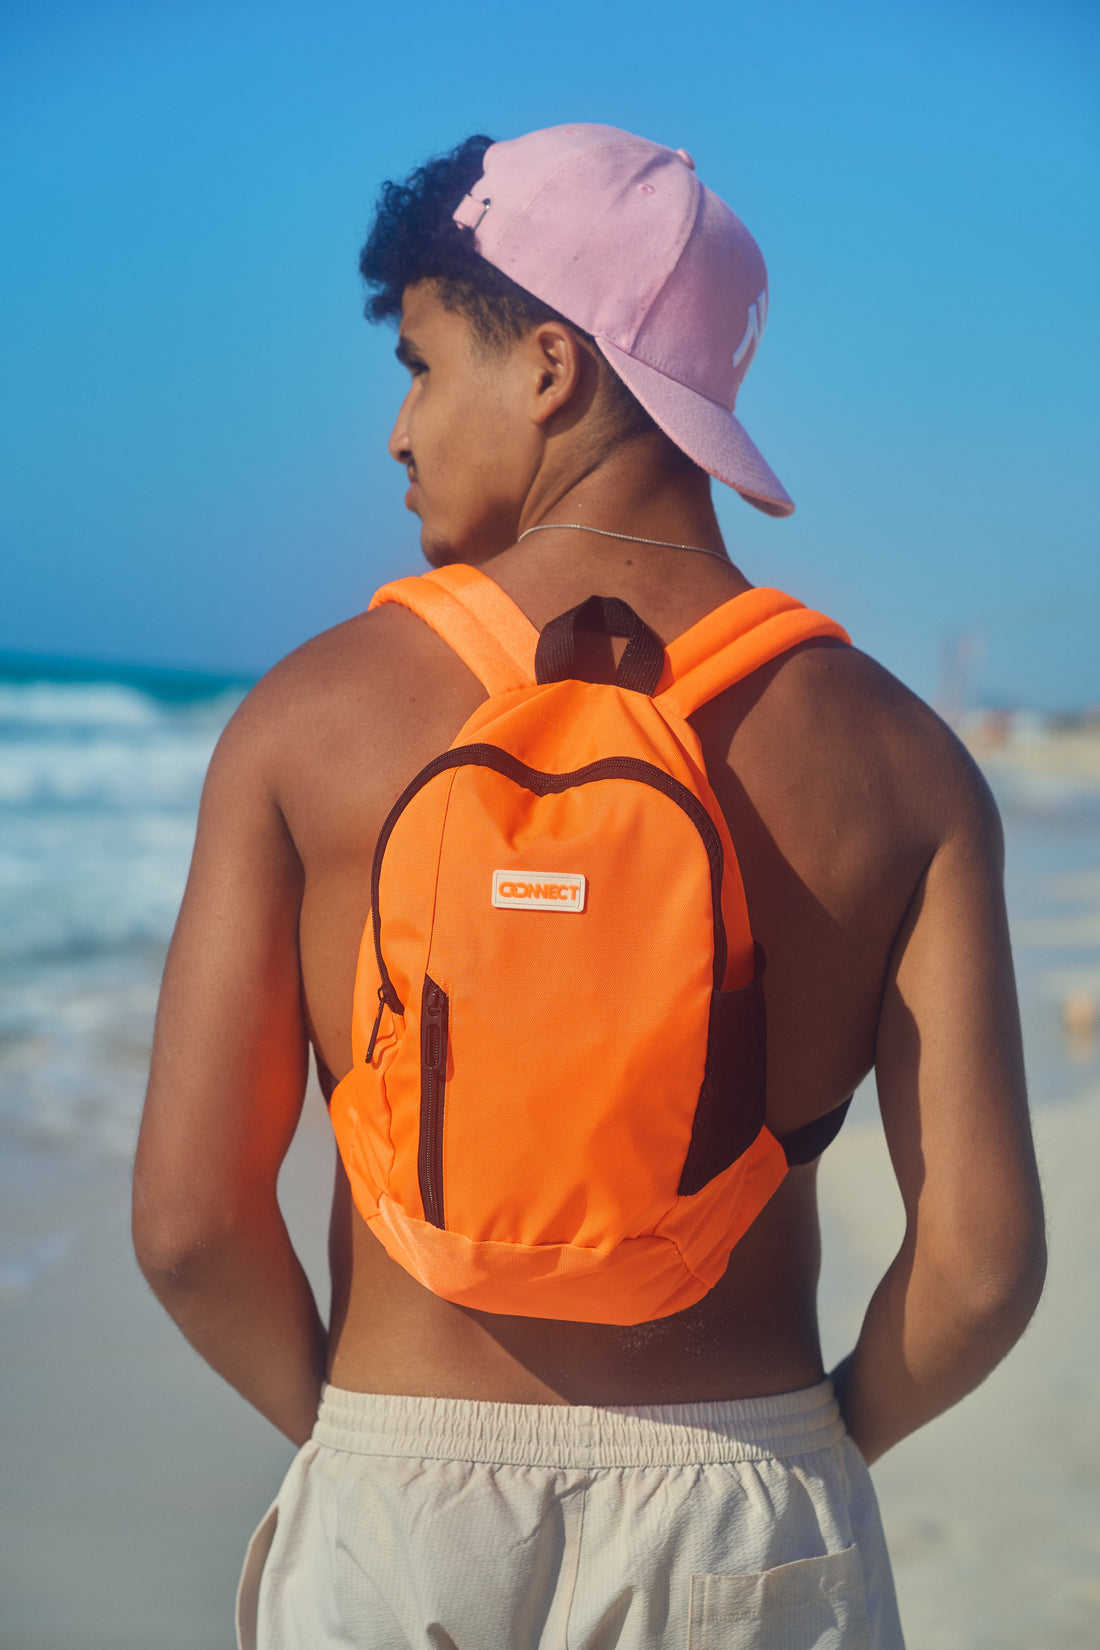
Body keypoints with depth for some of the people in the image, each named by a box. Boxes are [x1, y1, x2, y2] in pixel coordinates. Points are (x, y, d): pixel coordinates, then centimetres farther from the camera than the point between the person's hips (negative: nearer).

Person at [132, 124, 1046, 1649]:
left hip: (398, 1512, 0)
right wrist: (821, 1448, 10)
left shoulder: (309, 715, -5)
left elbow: (187, 1219, -7)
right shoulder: (897, 759, -3)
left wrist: (350, 1428, 10)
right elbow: (982, 1258, -9)